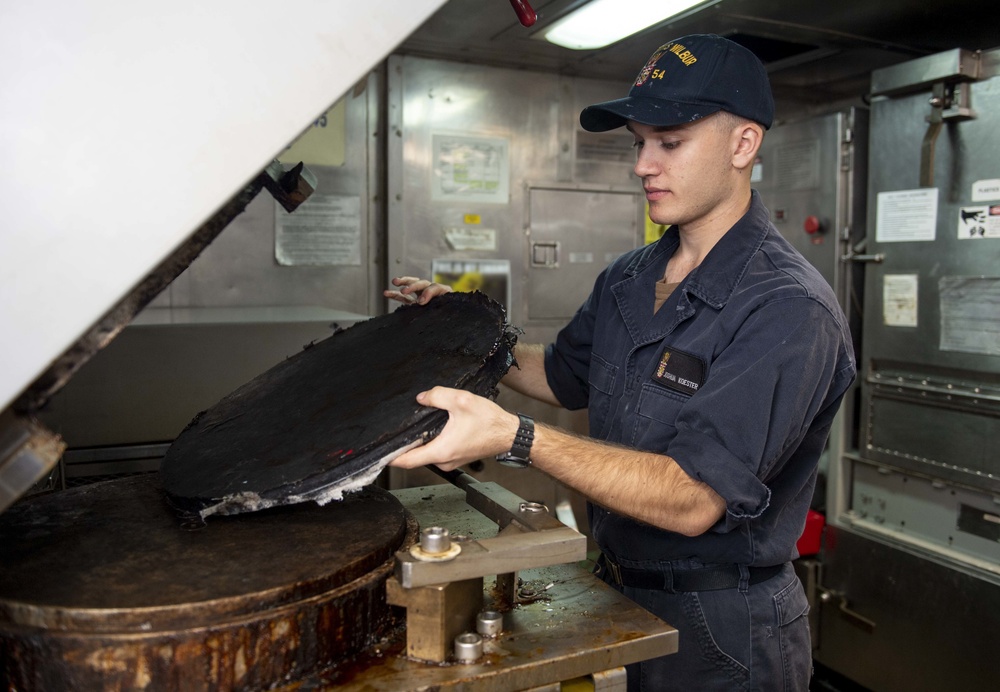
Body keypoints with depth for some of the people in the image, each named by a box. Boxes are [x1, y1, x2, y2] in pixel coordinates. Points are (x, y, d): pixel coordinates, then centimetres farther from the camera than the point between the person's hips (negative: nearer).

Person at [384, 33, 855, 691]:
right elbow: (565, 374, 17)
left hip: (720, 637, -7)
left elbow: (692, 500, -31)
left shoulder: (789, 310, -24)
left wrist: (516, 436, -37)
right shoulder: (626, 280, 1)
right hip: (619, 597, 7)